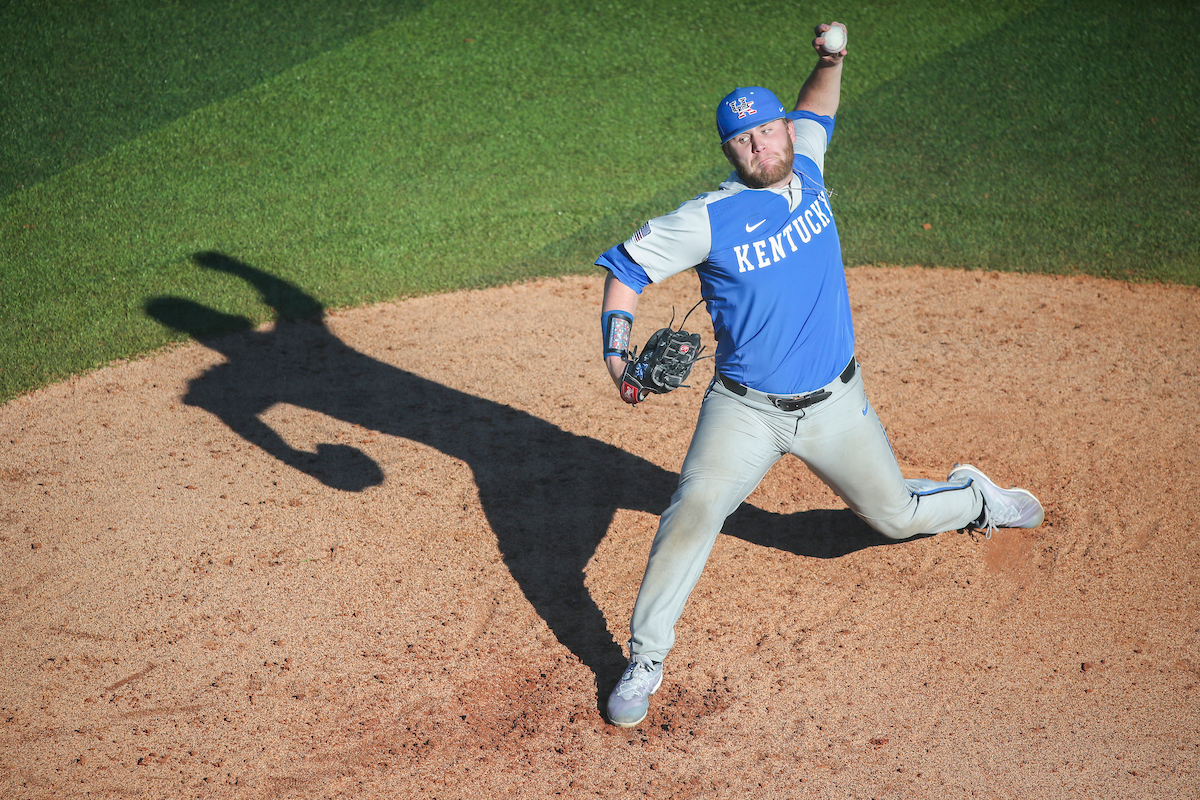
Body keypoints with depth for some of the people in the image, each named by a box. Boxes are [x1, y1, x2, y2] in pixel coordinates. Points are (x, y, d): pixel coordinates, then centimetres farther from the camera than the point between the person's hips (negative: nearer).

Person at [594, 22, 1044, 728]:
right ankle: (646, 661, -14)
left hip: (836, 404, 4)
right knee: (694, 511, -26)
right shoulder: (709, 219, -15)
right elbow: (627, 267, -8)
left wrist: (831, 59, 3)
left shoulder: (807, 168, 0)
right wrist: (618, 353, -21)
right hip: (746, 411, -3)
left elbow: (815, 111, 21)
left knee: (896, 517, 17)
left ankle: (974, 497, 52)